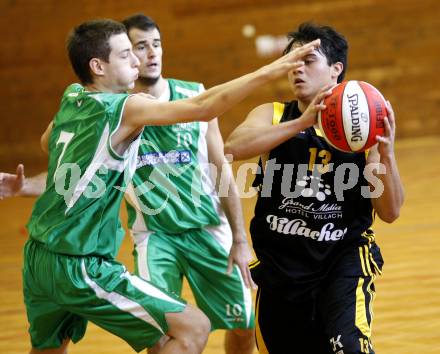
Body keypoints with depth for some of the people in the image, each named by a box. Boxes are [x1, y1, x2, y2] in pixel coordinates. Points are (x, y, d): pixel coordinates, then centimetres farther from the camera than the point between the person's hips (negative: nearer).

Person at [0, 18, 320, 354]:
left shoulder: (71, 98, 8)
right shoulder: (124, 109, -15)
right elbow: (203, 108, -25)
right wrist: (272, 69, -24)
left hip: (38, 255, 9)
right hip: (78, 267, -9)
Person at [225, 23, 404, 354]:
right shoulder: (273, 116, 0)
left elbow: (390, 212, -6)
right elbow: (233, 147, -23)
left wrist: (386, 154, -22)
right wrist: (302, 122, -32)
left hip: (344, 258, -2)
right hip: (280, 264, 2)